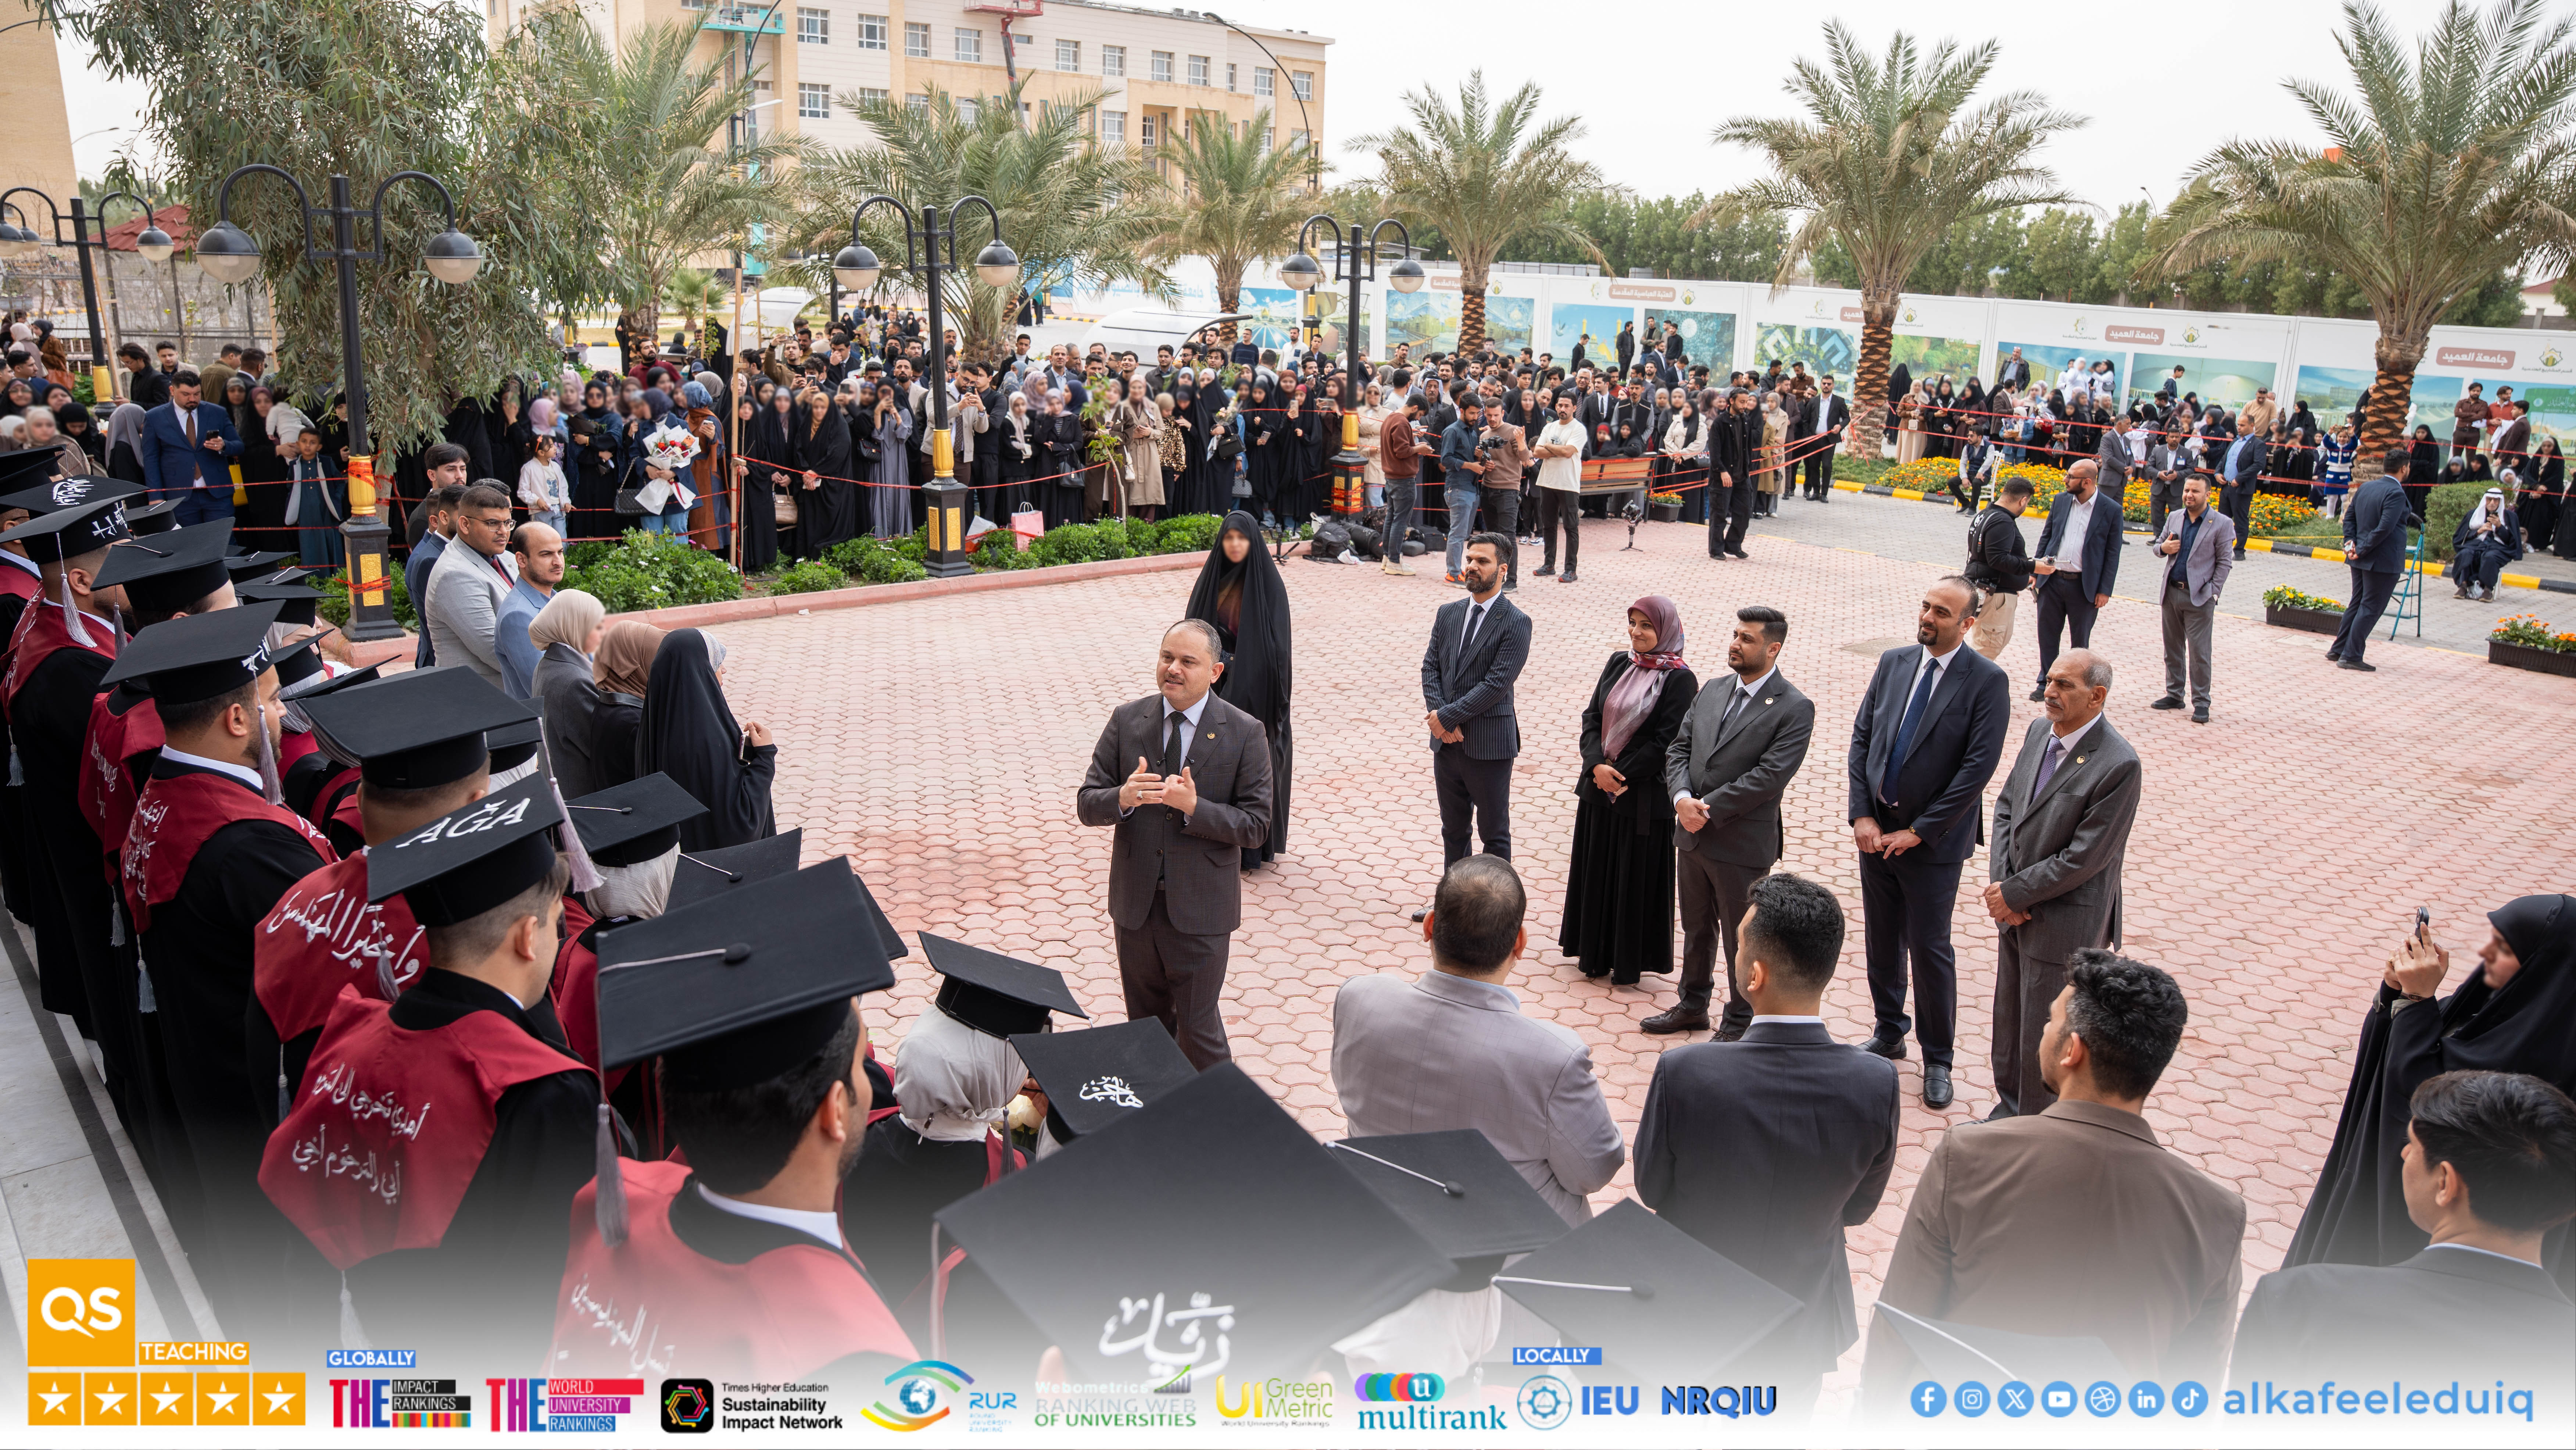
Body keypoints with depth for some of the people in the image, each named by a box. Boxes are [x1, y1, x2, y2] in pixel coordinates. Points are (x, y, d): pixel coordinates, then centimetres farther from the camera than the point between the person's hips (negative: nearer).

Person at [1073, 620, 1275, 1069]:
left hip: (1200, 911, -4)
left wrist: (1195, 807, -25)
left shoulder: (1244, 733, -9)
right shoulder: (1126, 721, 0)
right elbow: (1086, 804, -1)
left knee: (1197, 1024, 6)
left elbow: (1256, 827, -10)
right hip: (1135, 902, 4)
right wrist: (1123, 798, -23)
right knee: (1145, 1022, 19)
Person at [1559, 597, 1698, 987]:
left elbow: (1666, 743, -16)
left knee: (1635, 878, 4)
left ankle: (1629, 964, 18)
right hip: (1599, 789, 6)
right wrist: (1597, 766, -11)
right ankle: (1595, 954, 29)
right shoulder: (1619, 664, 6)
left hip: (1644, 797, -6)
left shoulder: (1679, 680, -12)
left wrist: (1620, 775, -14)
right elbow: (1593, 716, 4)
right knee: (1596, 871, 14)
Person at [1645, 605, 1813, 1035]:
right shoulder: (1712, 691, 7)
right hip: (1692, 834, 6)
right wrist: (1682, 798, -13)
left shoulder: (1794, 709, -13)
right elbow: (1679, 748, 5)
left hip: (1743, 843, -6)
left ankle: (1739, 1025, 24)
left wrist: (1708, 808, -19)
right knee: (1696, 928, 21)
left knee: (1740, 939, 8)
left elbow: (1770, 776, -20)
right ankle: (1693, 1006, 38)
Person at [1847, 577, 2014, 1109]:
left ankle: (1937, 1059, 19)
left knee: (1930, 950, 4)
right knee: (1882, 942, 16)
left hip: (1933, 841, -5)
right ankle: (1889, 1034, 34)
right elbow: (1862, 739, 4)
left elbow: (1978, 768, -16)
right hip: (1876, 831, 5)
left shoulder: (1987, 681, -12)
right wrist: (1862, 815, -6)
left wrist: (1917, 831, -15)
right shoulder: (1894, 663, 3)